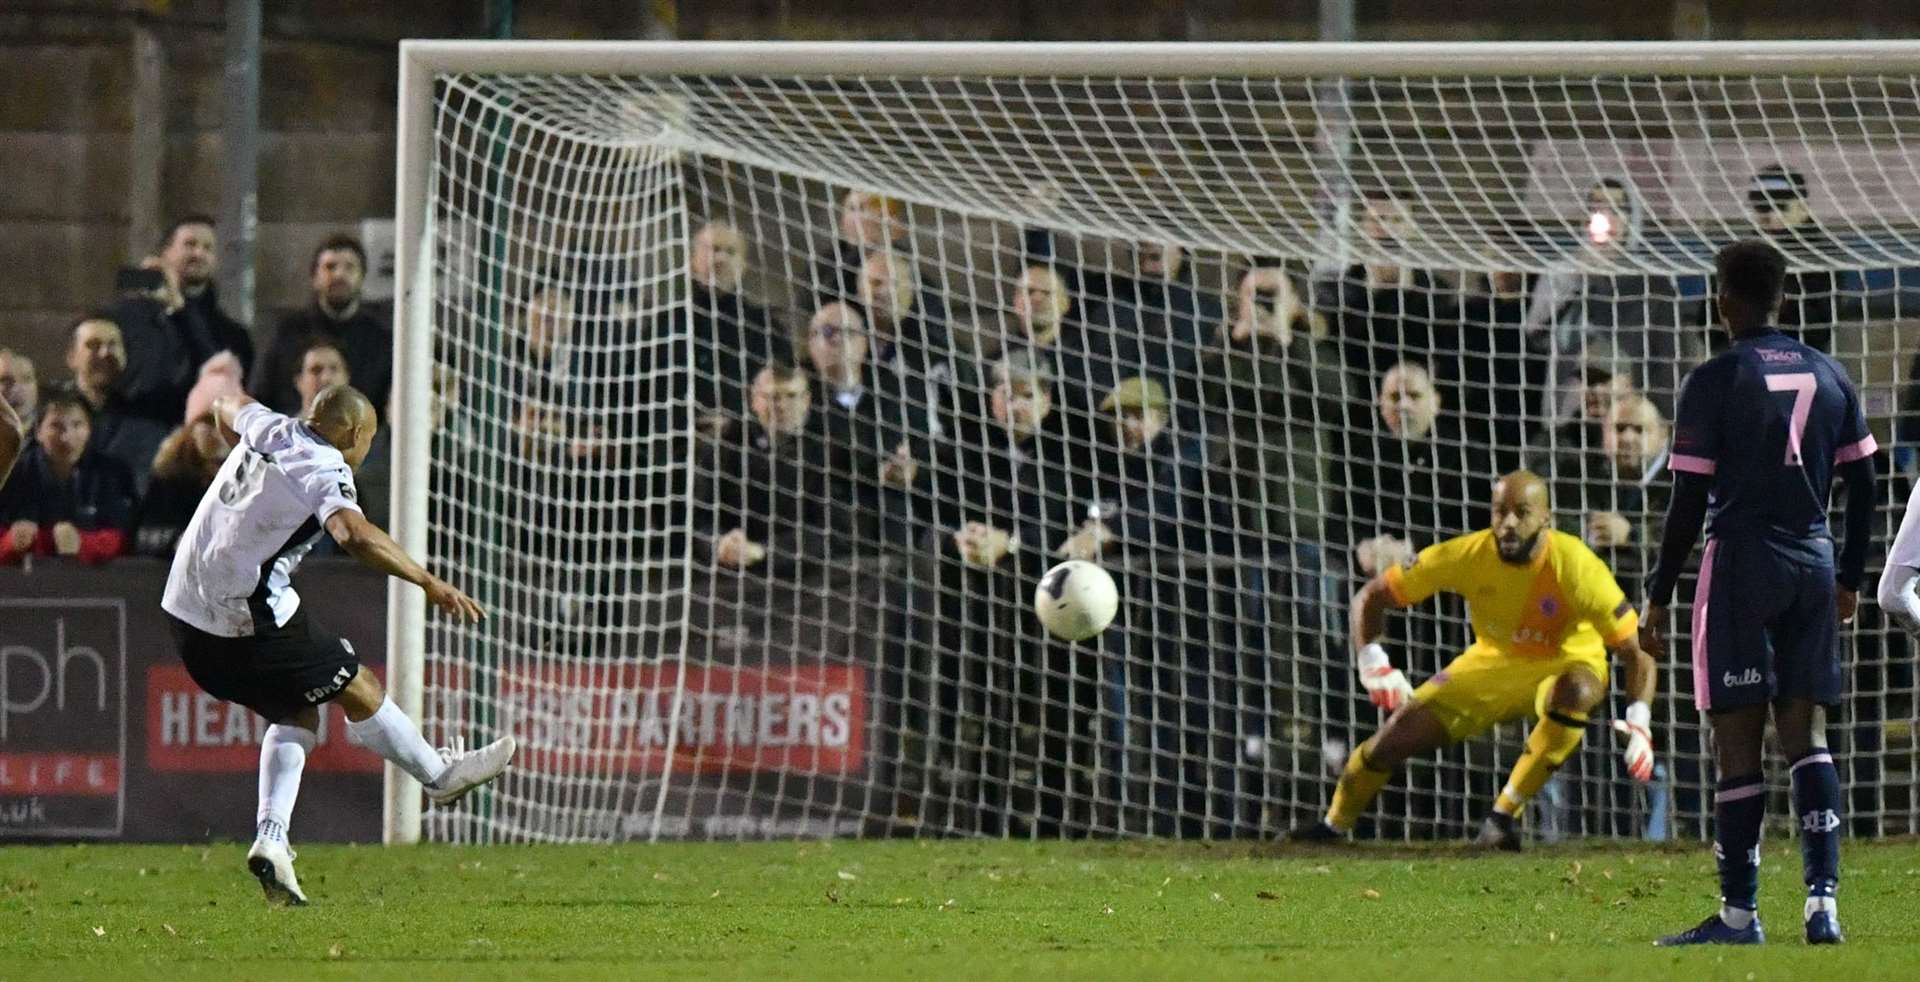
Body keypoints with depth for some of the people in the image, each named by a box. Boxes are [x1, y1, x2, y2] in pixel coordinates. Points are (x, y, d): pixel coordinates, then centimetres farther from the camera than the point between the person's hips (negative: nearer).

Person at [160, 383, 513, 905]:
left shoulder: (268, 429, 10)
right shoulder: (325, 469, -13)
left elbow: (229, 406, 34)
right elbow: (354, 533, -32)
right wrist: (429, 583, -31)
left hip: (185, 608, 9)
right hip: (248, 621, -9)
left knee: (297, 715, 19)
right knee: (359, 690, 9)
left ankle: (271, 838, 4)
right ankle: (439, 775, 27)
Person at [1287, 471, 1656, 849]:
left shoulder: (1575, 566, -29)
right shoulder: (1469, 555, -21)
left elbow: (1636, 651, -24)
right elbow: (1370, 597, -11)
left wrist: (1639, 723, -40)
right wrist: (1372, 663, -28)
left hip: (1564, 667, -2)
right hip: (1493, 662, 2)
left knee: (1575, 693, -38)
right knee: (1399, 733, -8)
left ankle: (1503, 816, -24)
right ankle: (1334, 825, 21)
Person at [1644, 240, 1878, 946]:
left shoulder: (1713, 382, -8)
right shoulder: (1829, 376, 8)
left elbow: (1689, 503, -9)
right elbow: (1861, 485, 11)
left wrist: (1658, 598, -3)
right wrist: (1849, 579, 21)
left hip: (1740, 568, -5)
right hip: (1813, 564, 5)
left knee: (1738, 742, -1)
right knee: (1808, 735, 7)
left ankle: (1738, 914, -1)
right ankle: (1822, 900, -5)